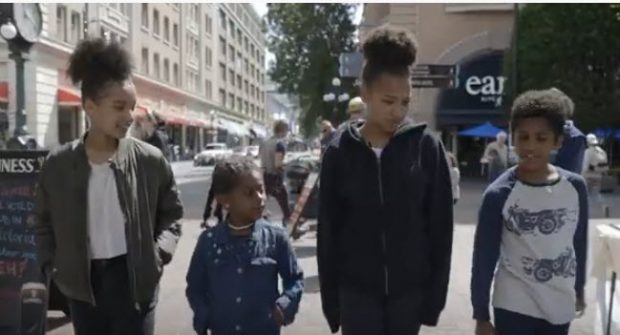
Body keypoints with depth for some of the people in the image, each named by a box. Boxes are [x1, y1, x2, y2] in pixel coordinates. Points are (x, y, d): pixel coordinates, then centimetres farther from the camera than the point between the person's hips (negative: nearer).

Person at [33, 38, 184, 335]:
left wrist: (158, 254, -9)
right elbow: (45, 224, 9)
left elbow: (171, 215, 4)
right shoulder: (58, 164, -3)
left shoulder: (150, 160, -7)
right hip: (83, 281, 2)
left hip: (133, 279, -2)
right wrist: (54, 267, -1)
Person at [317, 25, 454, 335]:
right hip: (357, 291, 0)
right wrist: (330, 297, 1)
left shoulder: (426, 148, -6)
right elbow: (327, 232, 0)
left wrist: (435, 292, -3)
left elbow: (440, 227, -2)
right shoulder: (340, 152, -5)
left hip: (410, 289, 1)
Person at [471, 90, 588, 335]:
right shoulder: (499, 194, -15)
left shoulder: (575, 187, -4)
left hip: (560, 305, 4)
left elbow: (580, 241, 10)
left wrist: (579, 288, 19)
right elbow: (484, 258, -10)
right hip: (515, 307, -4)